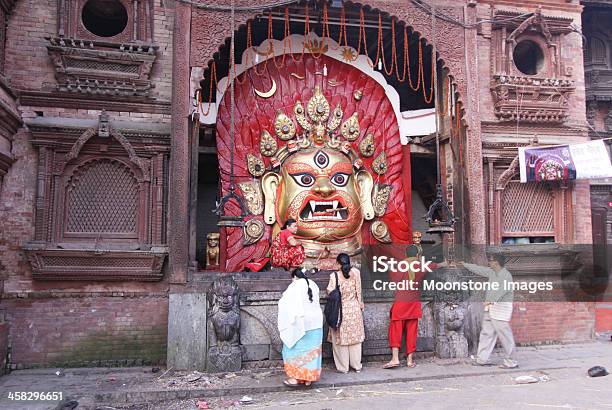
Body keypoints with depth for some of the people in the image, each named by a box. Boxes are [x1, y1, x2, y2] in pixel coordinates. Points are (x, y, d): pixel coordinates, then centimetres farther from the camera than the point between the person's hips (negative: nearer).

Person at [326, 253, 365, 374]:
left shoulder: (334, 276, -12)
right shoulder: (356, 272, -5)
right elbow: (359, 291, 2)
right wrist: (360, 304, 15)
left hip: (340, 309, -2)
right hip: (354, 308, 3)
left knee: (340, 338, 8)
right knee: (355, 336, 13)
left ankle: (343, 367, 14)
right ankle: (357, 366, 20)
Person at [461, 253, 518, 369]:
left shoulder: (506, 275, -16)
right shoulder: (492, 272, 10)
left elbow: (502, 289, -32)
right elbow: (478, 269, 24)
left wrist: (491, 300, -47)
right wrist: (464, 264, 33)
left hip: (501, 307, -9)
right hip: (490, 308, 10)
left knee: (504, 334, -6)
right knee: (486, 333, 12)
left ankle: (511, 362, 1)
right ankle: (482, 359, 18)